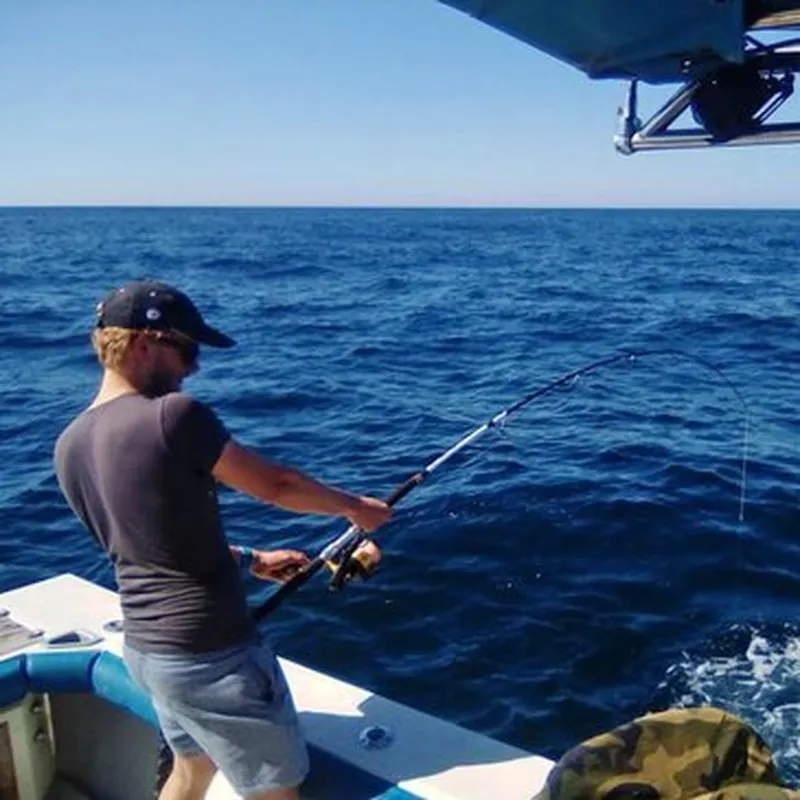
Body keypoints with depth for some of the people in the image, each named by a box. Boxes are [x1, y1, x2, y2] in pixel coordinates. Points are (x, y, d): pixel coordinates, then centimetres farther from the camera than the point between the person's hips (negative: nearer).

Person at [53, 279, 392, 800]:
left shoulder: (70, 446, 2)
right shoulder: (172, 415, -22)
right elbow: (275, 485, -12)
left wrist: (250, 560, 17)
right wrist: (354, 507, 6)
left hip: (143, 646, 8)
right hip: (209, 653, -8)